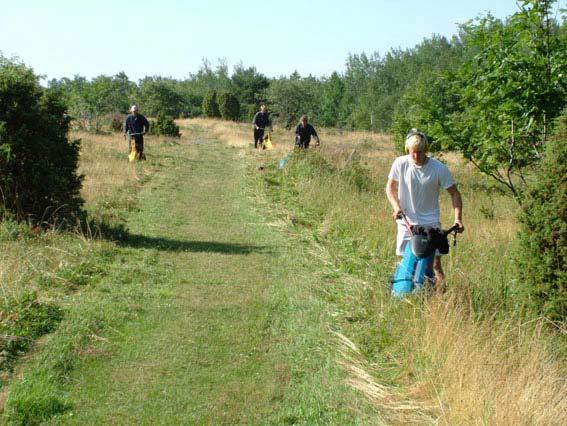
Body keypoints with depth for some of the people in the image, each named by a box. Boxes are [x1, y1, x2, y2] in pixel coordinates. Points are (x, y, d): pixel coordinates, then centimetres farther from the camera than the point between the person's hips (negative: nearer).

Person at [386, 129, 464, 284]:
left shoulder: (439, 168, -12)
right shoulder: (400, 163, -9)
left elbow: (454, 194, -5)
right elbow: (390, 187, 3)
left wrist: (458, 219, -16)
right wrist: (396, 207, -13)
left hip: (430, 223, -1)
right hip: (406, 221, 1)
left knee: (435, 263, -6)